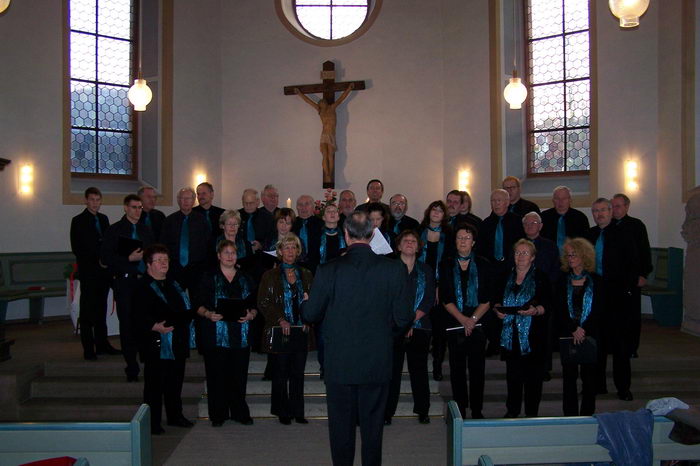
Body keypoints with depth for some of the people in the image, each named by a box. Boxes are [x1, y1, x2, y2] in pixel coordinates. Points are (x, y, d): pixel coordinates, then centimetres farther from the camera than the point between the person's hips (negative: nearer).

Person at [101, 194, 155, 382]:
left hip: (144, 281, 4)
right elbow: (105, 257, -5)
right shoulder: (114, 230, 2)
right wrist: (129, 258, -14)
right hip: (125, 283, -3)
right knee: (127, 324, 0)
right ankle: (132, 369, 7)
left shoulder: (146, 231, 17)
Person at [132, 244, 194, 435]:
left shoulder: (173, 284, 16)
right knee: (154, 385, 0)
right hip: (157, 346, -7)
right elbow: (138, 317, -17)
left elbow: (185, 309, 23)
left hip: (178, 344, 8)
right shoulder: (143, 287, -9)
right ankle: (152, 422, 10)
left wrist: (186, 319, 4)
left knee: (175, 382, 17)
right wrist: (155, 326, -31)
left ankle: (175, 415, 30)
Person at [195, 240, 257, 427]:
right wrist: (208, 314, -19)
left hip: (240, 335, 2)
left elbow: (255, 305, 13)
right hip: (215, 336, -2)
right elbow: (199, 305, 1)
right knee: (217, 375, 0)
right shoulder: (209, 278, 4)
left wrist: (250, 315, -7)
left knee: (239, 375, 3)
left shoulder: (245, 279, 13)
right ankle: (218, 415, 11)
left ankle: (240, 412, 15)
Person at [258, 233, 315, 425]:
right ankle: (282, 412, 15)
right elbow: (263, 303, -4)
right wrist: (280, 319, -16)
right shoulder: (270, 276, 2)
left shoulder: (306, 275, 11)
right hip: (279, 332, -2)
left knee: (298, 373, 6)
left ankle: (297, 412, 15)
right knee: (280, 374, 4)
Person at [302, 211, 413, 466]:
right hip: (377, 364, 1)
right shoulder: (395, 269, -10)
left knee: (341, 425, 15)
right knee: (372, 425, 16)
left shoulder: (329, 270, -13)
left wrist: (304, 304, 18)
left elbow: (310, 314, -5)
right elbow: (404, 318, -8)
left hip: (339, 363, -1)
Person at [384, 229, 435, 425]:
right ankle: (387, 412, 7)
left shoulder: (426, 271, 11)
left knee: (419, 369, 7)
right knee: (392, 369, 0)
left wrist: (412, 320, -9)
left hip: (419, 327, 2)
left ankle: (422, 411, 17)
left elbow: (429, 299, 3)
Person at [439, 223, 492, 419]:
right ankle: (459, 411, 12)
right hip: (454, 324, 1)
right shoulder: (447, 265, 6)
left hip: (478, 324, 0)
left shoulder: (483, 265, 5)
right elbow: (445, 298, 0)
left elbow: (487, 300, 0)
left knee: (477, 368, 2)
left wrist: (473, 319, -12)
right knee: (457, 368, 4)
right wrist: (463, 319, -11)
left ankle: (477, 411, 11)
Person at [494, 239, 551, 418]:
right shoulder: (506, 278, 13)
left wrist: (535, 311, -24)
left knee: (532, 375, 0)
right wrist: (497, 310, -4)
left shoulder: (540, 278, 1)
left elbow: (548, 305, -5)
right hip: (510, 335, 3)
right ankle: (512, 411, 19)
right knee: (512, 374, 7)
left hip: (533, 336, -3)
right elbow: (497, 300, 17)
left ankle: (531, 413, 12)